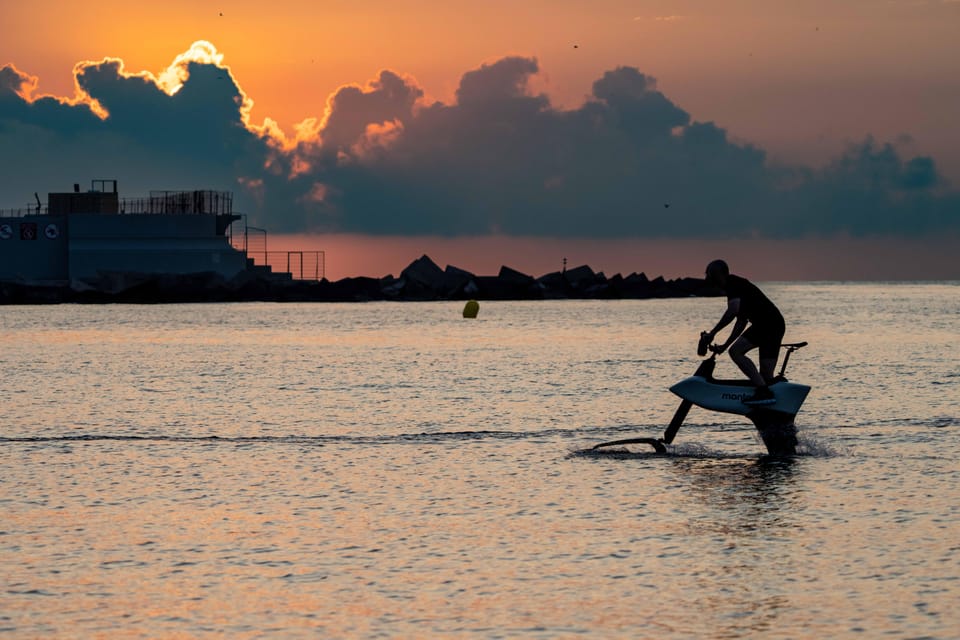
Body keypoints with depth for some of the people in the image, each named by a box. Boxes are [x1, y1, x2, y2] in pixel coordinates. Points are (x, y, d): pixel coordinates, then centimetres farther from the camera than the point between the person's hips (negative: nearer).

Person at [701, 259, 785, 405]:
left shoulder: (732, 283, -4)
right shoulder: (738, 284, 26)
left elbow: (733, 310, -21)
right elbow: (742, 321, 32)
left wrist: (712, 333, -17)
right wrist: (724, 346, 31)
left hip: (766, 323, -10)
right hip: (777, 324, 10)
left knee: (736, 352, -16)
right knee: (766, 375, 8)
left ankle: (763, 392, -21)